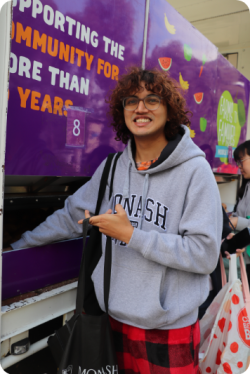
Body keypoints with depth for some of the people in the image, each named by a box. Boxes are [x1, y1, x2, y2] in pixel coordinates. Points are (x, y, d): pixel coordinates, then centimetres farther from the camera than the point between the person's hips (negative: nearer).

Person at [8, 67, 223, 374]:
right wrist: (19, 245, 16)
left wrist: (131, 235, -21)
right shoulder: (112, 167, 1)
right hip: (118, 316, 5)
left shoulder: (194, 171, -14)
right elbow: (72, 216, 11)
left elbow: (205, 254, -18)